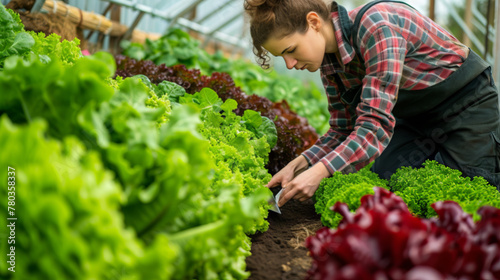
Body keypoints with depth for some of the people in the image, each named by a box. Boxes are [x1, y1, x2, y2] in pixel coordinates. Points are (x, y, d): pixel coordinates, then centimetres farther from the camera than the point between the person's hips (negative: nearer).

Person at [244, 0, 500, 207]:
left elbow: (377, 124, -39)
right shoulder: (329, 60, -9)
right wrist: (298, 165, -16)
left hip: (467, 107, -6)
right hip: (414, 116, 7)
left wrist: (318, 172, -46)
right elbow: (344, 130, -2)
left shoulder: (377, 26, -34)